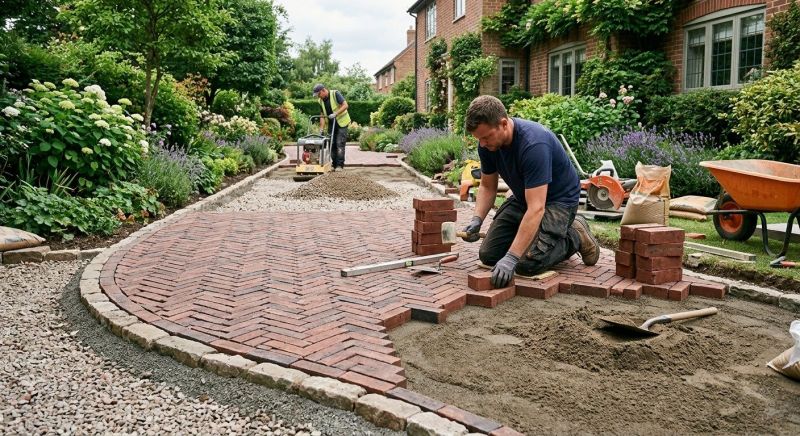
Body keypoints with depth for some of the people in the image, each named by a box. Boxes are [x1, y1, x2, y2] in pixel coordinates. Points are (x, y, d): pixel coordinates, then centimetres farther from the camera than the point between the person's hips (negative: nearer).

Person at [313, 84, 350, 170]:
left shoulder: (335, 94, -13)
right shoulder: (321, 101, 4)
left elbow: (345, 105, -20)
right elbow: (322, 115, 5)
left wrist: (335, 114, -28)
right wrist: (321, 129, -4)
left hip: (341, 123, -6)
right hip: (331, 125, 6)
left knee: (340, 144, -11)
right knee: (332, 144, 5)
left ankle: (340, 165, -7)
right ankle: (334, 165, 12)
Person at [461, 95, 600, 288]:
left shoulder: (533, 144, -35)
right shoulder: (487, 144, -12)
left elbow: (536, 208, -39)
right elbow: (487, 186, 3)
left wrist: (510, 258, -43)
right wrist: (477, 219, -16)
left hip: (558, 199, -7)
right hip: (522, 197, 7)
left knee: (527, 263, -24)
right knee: (488, 255, -2)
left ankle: (575, 236, 2)